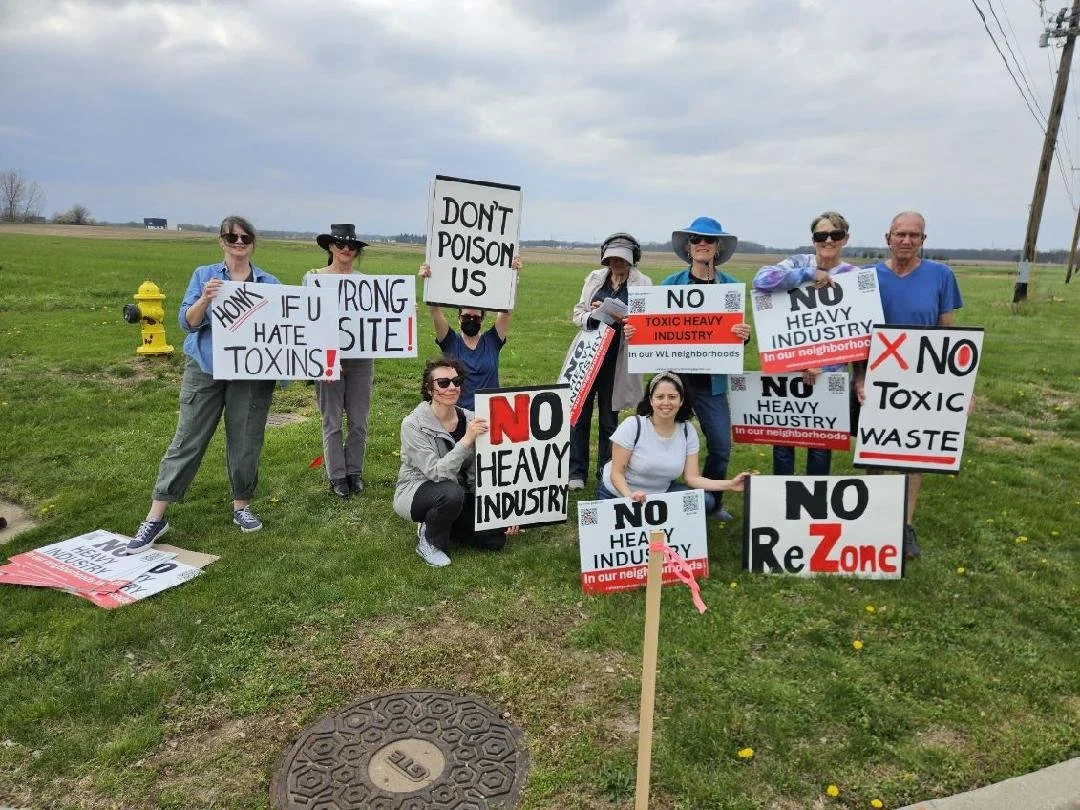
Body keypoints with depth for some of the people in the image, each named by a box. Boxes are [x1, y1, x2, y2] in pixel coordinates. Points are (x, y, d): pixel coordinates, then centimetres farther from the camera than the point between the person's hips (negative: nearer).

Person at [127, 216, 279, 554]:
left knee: (245, 441, 7)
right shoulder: (204, 275, 6)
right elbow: (187, 322, -1)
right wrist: (205, 299, -18)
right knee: (187, 441, 1)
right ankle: (155, 518, 7)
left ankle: (242, 507, 24)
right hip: (206, 369, 0)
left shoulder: (269, 283, 7)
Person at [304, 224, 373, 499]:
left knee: (358, 421, 9)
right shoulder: (314, 278, 1)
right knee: (332, 422, 6)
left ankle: (355, 471, 24)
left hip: (360, 359, 2)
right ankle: (337, 476, 18)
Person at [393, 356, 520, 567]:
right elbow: (435, 472, -30)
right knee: (452, 493, -37)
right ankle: (428, 540, -7)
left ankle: (440, 524, 14)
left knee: (497, 538, -9)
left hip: (456, 495, 5)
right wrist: (466, 440, -39)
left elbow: (478, 474, -3)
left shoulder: (470, 421, -6)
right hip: (415, 492, -5)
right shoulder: (413, 425, -20)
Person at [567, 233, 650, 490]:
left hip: (617, 360, -2)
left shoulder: (642, 284, -1)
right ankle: (576, 472, 15)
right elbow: (577, 313, 8)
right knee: (580, 413, 4)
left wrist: (629, 323, -24)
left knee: (609, 419, 8)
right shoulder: (595, 278, 7)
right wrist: (592, 314, -13)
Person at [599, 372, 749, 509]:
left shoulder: (688, 432, -7)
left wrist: (729, 485, -23)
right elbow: (617, 473, -18)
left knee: (705, 500, -18)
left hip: (661, 492, 4)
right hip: (619, 494, -3)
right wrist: (630, 495, -38)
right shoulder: (632, 426, -19)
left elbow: (692, 477, -9)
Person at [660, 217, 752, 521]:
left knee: (721, 446, 3)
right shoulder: (671, 284, 1)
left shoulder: (732, 286, 3)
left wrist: (744, 335, -17)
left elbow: (737, 332, 5)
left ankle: (711, 501, 26)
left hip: (712, 378, 1)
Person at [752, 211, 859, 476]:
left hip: (829, 371, 0)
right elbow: (761, 280, -18)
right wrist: (809, 273, -19)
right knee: (783, 437, 6)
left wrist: (820, 362, -18)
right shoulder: (799, 263, 1)